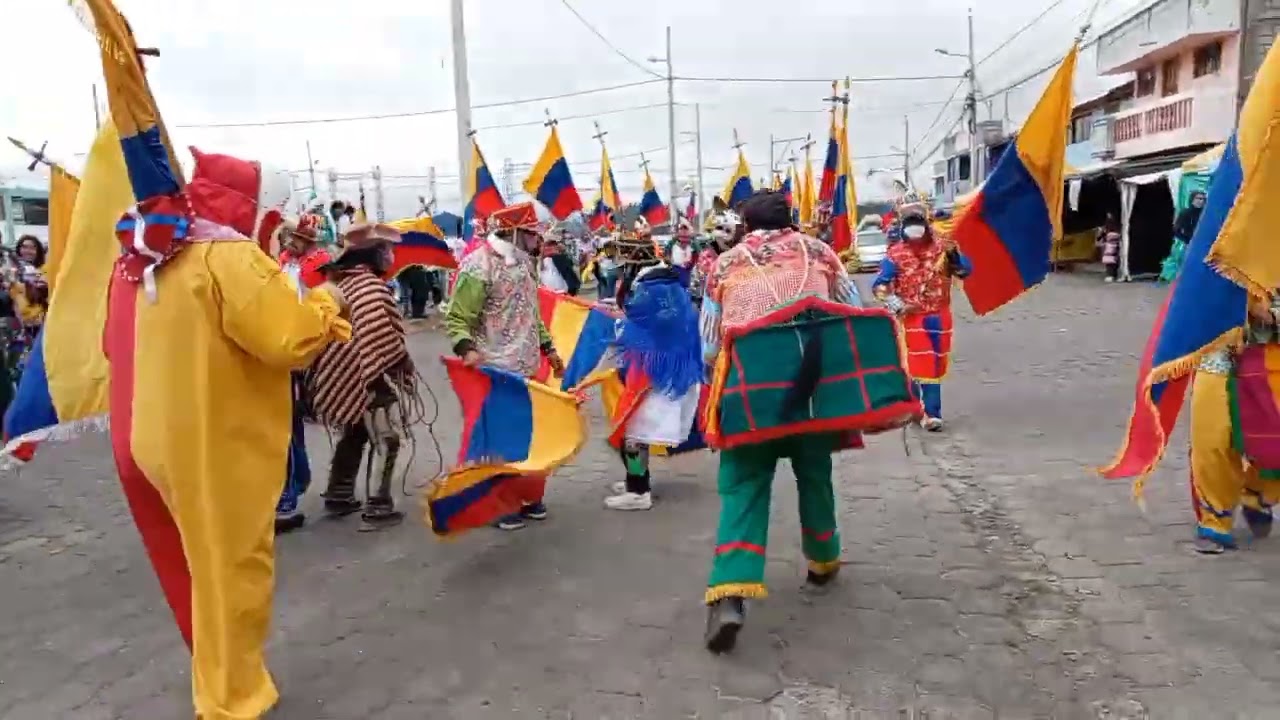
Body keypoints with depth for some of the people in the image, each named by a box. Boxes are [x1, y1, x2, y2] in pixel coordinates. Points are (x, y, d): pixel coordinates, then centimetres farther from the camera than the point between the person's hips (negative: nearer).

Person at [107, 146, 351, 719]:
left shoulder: (142, 255, 11)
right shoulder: (230, 256, -18)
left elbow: (117, 345, 20)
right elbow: (291, 340, -24)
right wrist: (325, 302, -6)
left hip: (156, 439, 9)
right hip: (215, 449, -9)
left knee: (196, 566, 21)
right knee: (231, 569, 6)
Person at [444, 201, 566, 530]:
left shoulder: (523, 261, 12)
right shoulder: (479, 265, -16)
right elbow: (457, 318, -16)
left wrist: (548, 347, 20)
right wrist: (467, 349, -33)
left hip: (528, 368, 8)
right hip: (496, 372, -8)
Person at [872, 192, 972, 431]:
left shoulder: (941, 246, 0)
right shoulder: (896, 254, -7)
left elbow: (966, 270, 0)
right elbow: (879, 286, -7)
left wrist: (953, 255, -18)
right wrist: (898, 306, -15)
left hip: (939, 317, 3)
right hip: (911, 319, -2)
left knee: (934, 365, 8)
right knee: (911, 364, 1)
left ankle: (930, 413, 15)